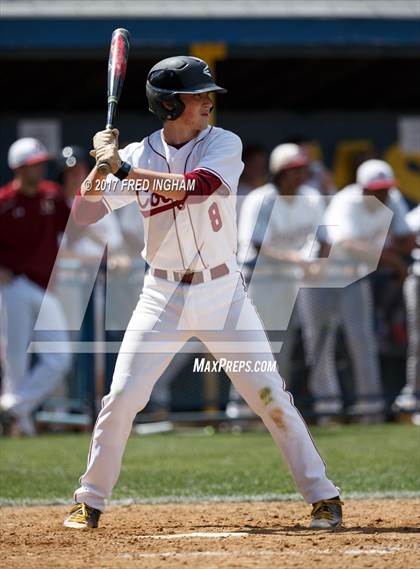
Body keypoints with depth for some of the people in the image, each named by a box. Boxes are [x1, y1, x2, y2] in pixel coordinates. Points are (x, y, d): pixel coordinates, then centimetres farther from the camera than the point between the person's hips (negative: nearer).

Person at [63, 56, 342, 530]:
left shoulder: (224, 144, -6)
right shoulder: (138, 156, -1)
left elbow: (195, 185, -26)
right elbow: (82, 213, -5)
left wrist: (123, 169, -27)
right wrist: (99, 167, -21)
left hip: (222, 294, -1)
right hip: (163, 295, 1)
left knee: (270, 395, -3)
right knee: (122, 397, -4)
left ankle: (322, 495, 5)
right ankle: (89, 502, 10)